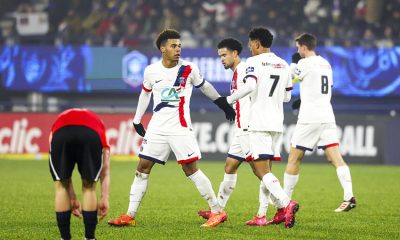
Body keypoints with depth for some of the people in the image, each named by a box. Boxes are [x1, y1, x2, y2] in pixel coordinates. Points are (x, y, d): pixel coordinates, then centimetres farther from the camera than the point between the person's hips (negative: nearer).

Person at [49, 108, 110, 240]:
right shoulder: (98, 124, 43)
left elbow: (64, 174, 39)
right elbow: (105, 171, 31)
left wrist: (73, 199, 43)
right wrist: (104, 198, 27)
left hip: (60, 132, 1)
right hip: (91, 135, -1)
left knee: (61, 186, 21)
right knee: (89, 186, 19)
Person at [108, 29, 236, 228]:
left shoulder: (189, 69, -4)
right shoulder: (151, 71, 3)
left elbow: (203, 86, 14)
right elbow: (145, 93, 20)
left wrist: (223, 103, 18)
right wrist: (137, 120, 23)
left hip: (180, 128, -3)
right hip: (157, 128, 3)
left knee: (191, 169, -9)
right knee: (142, 168, 2)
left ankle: (217, 211, -2)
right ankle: (130, 216, 8)